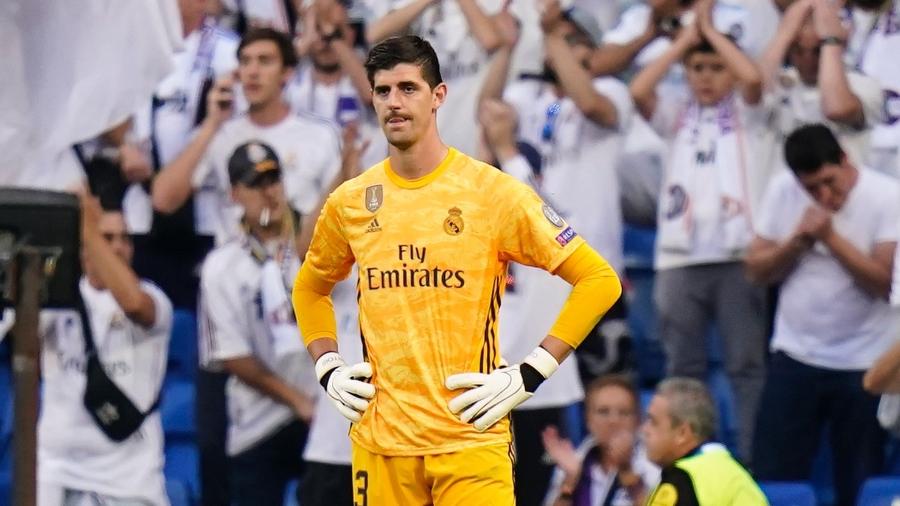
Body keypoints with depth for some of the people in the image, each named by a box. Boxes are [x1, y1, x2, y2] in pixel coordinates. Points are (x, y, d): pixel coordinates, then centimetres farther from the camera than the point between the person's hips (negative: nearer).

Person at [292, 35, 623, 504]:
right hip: (378, 442, 4)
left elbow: (599, 280, -2)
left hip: (471, 441, -3)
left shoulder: (492, 192, -4)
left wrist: (531, 374, -8)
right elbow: (310, 288, 28)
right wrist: (328, 370, 12)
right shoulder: (349, 202, 8)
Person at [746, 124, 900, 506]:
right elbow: (757, 269, 2)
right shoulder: (782, 191, 0)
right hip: (794, 358, 3)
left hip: (861, 364, -3)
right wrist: (798, 240, -14)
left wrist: (830, 236, -21)